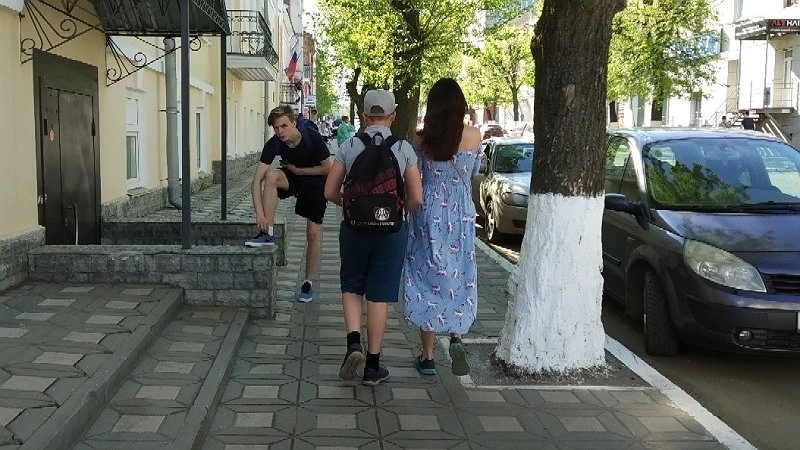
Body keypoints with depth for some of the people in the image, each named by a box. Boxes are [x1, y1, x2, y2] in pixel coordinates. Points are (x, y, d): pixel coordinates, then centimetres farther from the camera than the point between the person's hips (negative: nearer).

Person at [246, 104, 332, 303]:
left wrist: (297, 170, -17)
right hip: (292, 177, 2)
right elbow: (257, 179, -27)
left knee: (313, 232, -5)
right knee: (271, 175, -31)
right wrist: (259, 213, -37)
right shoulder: (274, 144, -21)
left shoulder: (312, 138, -27)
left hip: (315, 182, -2)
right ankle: (267, 234, -25)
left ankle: (308, 282, 12)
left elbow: (327, 168, -17)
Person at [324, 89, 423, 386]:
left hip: (354, 227, 1)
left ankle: (354, 342, -1)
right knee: (379, 296, 7)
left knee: (351, 287, 20)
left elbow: (330, 192, 1)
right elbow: (416, 199, -4)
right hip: (391, 229, 0)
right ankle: (373, 366, 15)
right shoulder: (404, 149, -5)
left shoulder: (349, 147, -3)